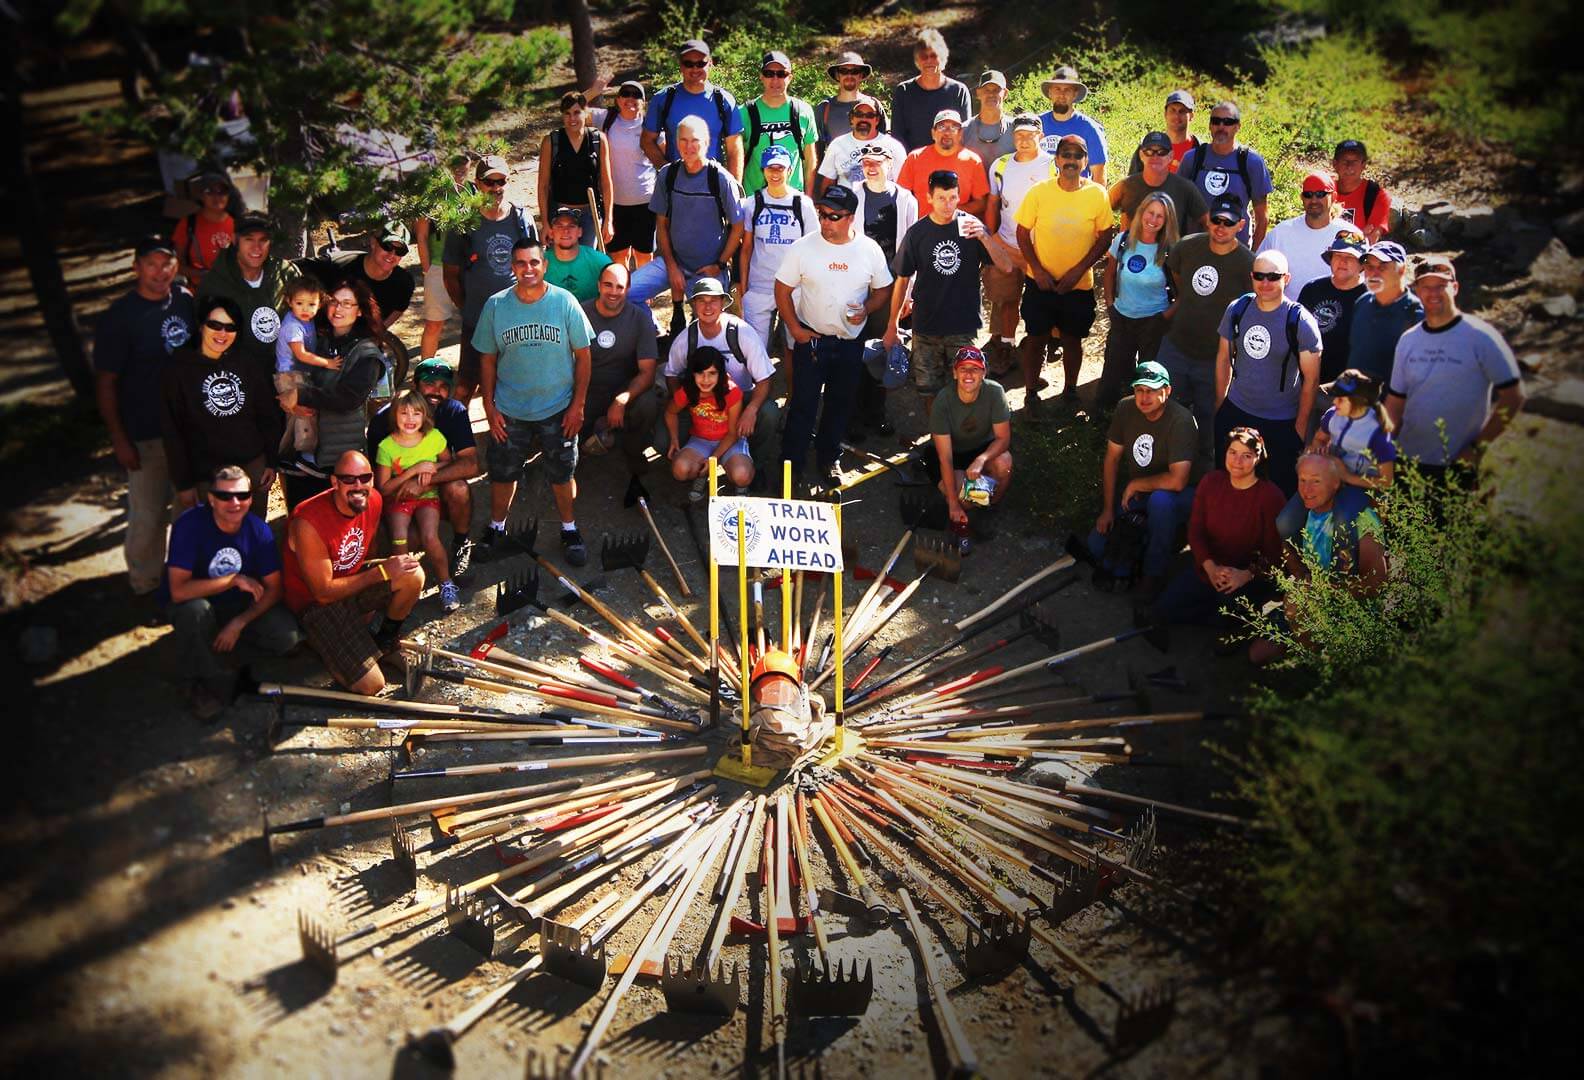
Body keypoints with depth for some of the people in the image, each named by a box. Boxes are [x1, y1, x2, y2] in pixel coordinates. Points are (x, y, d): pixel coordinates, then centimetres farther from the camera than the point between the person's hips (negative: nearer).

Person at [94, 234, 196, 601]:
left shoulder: (185, 300, -2)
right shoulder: (119, 318, -17)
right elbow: (105, 384, -13)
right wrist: (119, 440, -15)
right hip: (147, 433, -5)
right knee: (148, 515, 6)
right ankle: (146, 583, 27)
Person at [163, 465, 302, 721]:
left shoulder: (258, 530, -14)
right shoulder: (189, 526, -25)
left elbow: (274, 588, -8)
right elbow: (178, 590, -32)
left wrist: (238, 623, -21)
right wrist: (234, 580, -31)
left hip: (240, 605, 3)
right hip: (194, 601, -3)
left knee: (287, 636, -20)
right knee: (195, 610, -39)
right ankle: (212, 683, -14)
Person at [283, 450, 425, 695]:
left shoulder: (373, 500, -9)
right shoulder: (309, 523, -30)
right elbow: (323, 592, -25)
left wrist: (395, 562, -7)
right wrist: (382, 572, -25)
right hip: (316, 602, -7)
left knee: (414, 574, -19)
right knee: (371, 685, -20)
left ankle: (387, 638, 9)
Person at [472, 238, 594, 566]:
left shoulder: (564, 302, -9)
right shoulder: (495, 305, -5)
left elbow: (583, 356, -4)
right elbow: (487, 359, 2)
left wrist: (578, 405, -7)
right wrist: (489, 407, -2)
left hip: (558, 410, -1)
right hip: (509, 411, 1)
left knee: (562, 475, 11)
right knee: (503, 473, 13)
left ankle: (569, 529, 31)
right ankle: (497, 527, 35)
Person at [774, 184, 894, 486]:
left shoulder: (869, 250, -5)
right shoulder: (803, 248, -10)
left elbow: (883, 289, 6)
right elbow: (783, 289, -2)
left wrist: (867, 309, -14)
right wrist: (794, 328, -10)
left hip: (851, 342, 2)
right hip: (810, 338, -2)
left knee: (840, 404, 16)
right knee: (803, 405, 1)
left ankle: (829, 457, 35)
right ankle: (791, 463, 13)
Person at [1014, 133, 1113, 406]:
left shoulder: (1097, 194, -9)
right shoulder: (1039, 192, -9)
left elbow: (1104, 237, -3)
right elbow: (1023, 234, -2)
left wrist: (1079, 270, -12)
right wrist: (1038, 270, -11)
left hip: (1079, 285, 0)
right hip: (1041, 282, 0)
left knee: (1073, 340, 13)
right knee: (1036, 338, 9)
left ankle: (1070, 390, 33)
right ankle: (1030, 392, 25)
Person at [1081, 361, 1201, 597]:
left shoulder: (1181, 421, -28)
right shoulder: (1126, 409, -10)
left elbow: (1177, 481, -36)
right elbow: (1112, 458, -1)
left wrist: (1136, 485, -21)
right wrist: (1108, 509, -2)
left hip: (1178, 495, -5)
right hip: (1135, 491, 5)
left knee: (1160, 500, -41)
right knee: (1097, 546, -7)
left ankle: (1153, 575, -21)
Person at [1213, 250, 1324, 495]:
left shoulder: (1300, 321, -14)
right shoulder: (1237, 309, -2)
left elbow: (1311, 379, -9)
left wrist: (1301, 426, -8)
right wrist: (1220, 405, 9)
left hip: (1281, 423, -4)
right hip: (1235, 411, 4)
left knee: (1279, 491, 4)